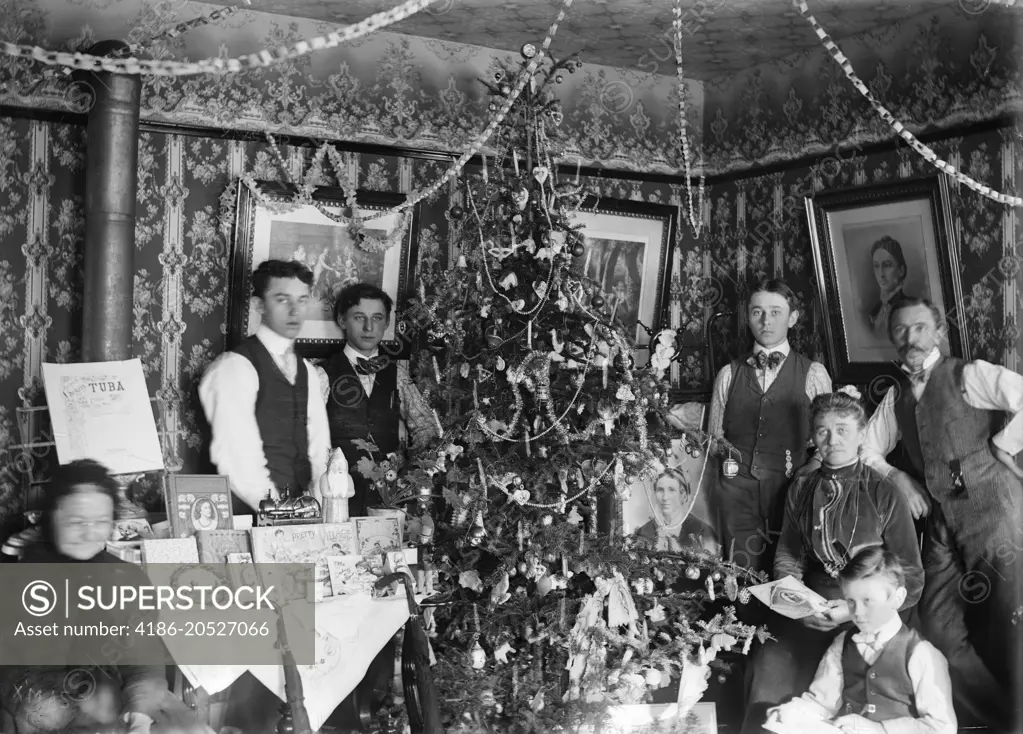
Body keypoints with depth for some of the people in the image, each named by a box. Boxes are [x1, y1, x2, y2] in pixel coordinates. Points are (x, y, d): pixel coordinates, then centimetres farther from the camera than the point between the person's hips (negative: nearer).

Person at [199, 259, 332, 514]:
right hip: (252, 515, -4)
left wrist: (319, 506, -6)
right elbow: (236, 457, -14)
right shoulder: (233, 367, -7)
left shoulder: (307, 371, 15)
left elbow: (318, 449, 9)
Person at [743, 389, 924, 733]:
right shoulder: (801, 489, 10)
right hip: (809, 613, 3)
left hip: (867, 620, -3)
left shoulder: (884, 495, -1)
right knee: (770, 661, -22)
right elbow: (787, 556, 12)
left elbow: (911, 579, -1)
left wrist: (854, 610, -13)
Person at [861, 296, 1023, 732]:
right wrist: (898, 477, 6)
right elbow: (866, 451, 22)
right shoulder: (896, 396, 14)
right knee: (939, 630, 6)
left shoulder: (968, 375, -5)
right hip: (942, 523, 7)